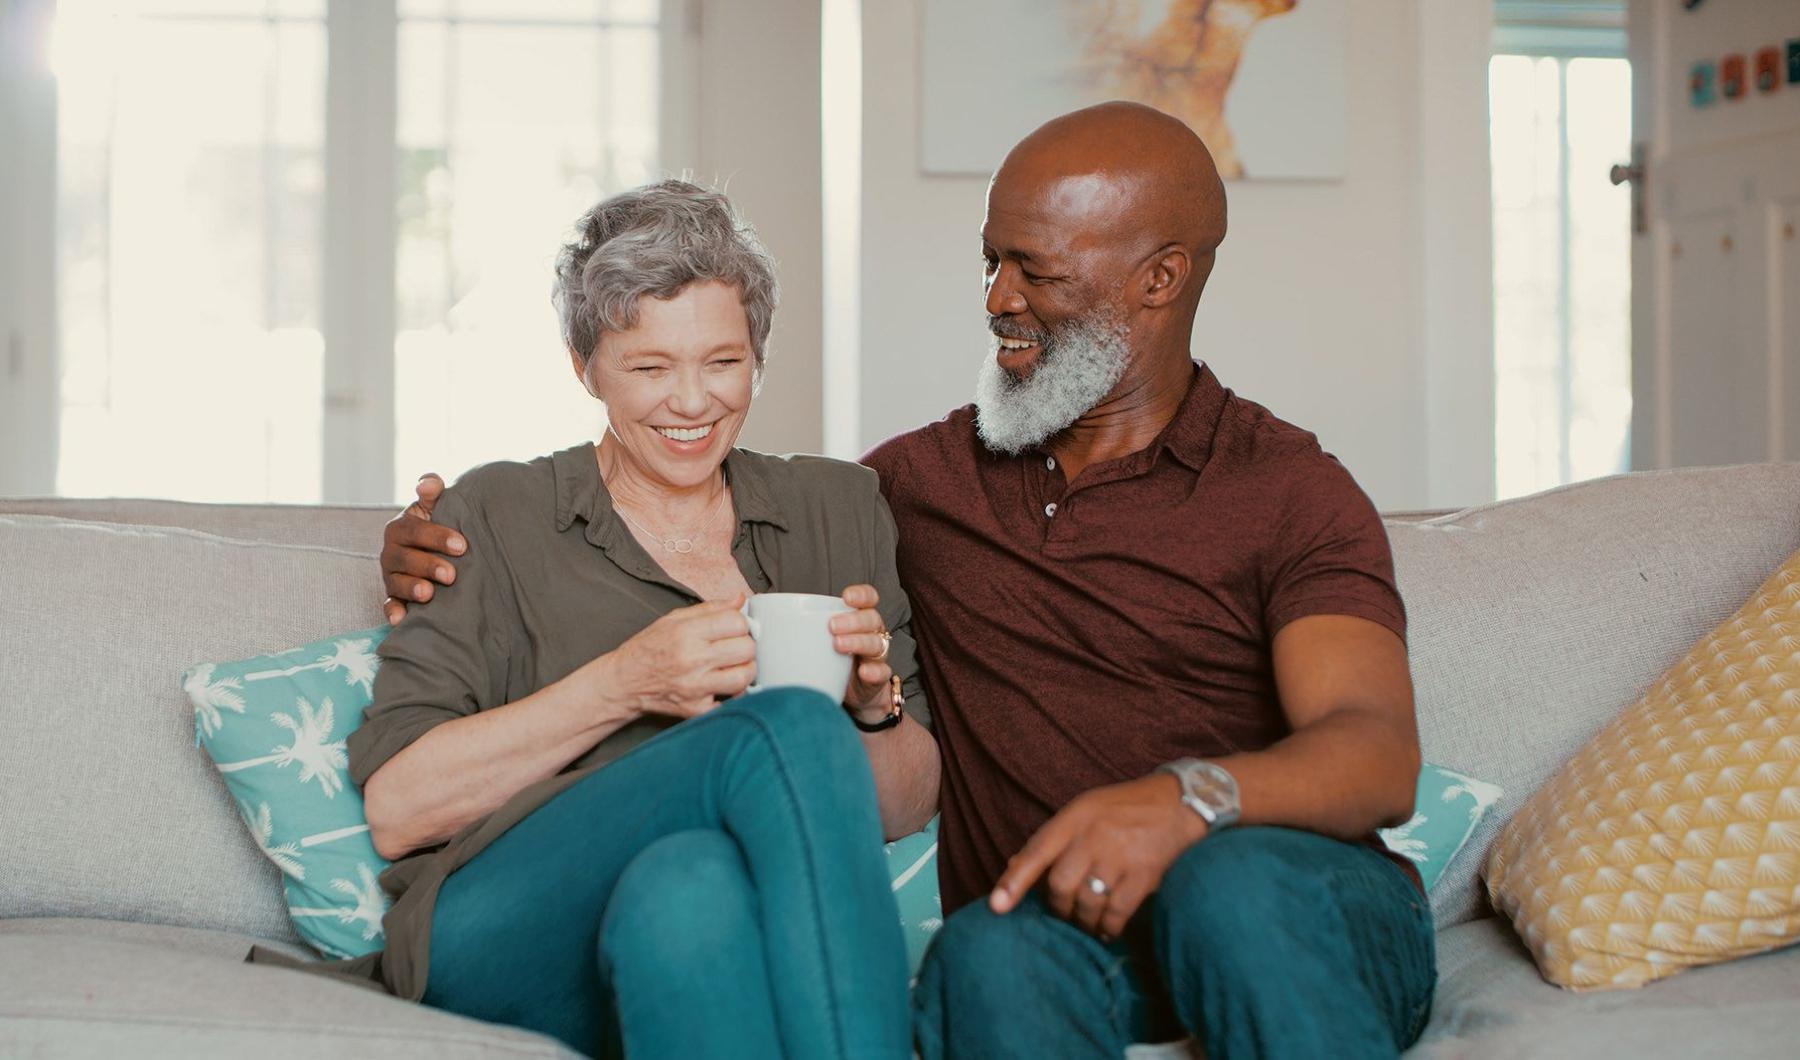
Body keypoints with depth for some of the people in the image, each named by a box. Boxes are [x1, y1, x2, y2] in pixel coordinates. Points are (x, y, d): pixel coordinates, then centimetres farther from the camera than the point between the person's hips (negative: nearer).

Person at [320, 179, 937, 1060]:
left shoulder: (838, 509, 21)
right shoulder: (495, 518, 12)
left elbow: (907, 810, 21)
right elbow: (396, 810, 0)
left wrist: (875, 706, -2)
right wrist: (622, 684, -10)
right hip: (507, 941, -2)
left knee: (688, 883, -35)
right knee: (793, 728, -30)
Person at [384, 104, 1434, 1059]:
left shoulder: (1289, 493, 4)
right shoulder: (923, 478, 19)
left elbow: (1379, 755, -11)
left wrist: (1186, 797, -33)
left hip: (1308, 933, -1)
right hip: (1045, 931, 1)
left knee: (1232, 881, -37)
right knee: (992, 952, -35)